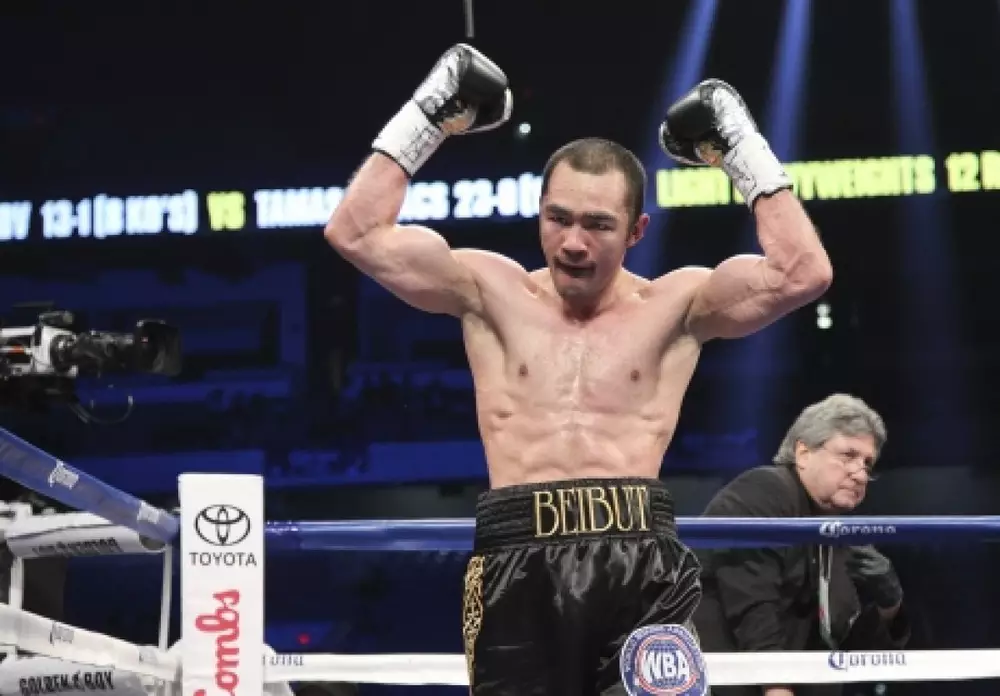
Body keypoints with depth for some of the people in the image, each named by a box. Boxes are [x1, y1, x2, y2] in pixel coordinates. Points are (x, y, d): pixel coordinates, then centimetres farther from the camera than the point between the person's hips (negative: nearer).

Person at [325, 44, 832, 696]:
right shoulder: (491, 290, 13)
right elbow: (356, 233, 8)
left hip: (643, 563, -1)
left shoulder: (675, 304, 11)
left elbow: (803, 273, 0)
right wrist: (426, 117, 10)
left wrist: (745, 149, 5)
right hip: (520, 565, 1)